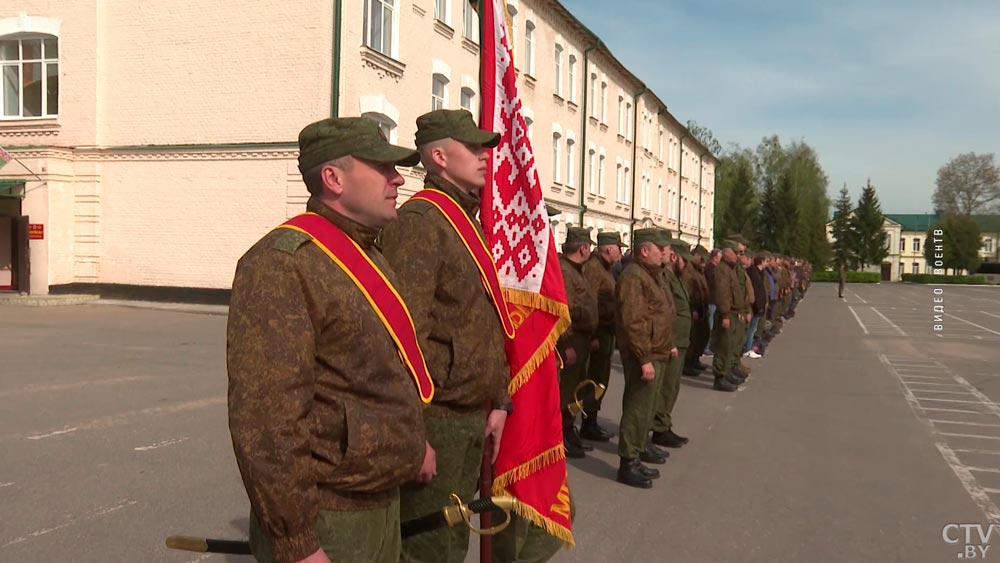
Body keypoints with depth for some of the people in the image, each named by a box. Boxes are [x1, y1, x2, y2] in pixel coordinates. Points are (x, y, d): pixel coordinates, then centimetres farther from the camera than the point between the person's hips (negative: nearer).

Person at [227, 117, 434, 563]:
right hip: (327, 524, -9)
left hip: (385, 506, 9)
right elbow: (264, 418, -24)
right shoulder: (280, 264, -19)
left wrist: (413, 441, 20)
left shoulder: (368, 256, 11)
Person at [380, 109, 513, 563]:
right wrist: (414, 432, -23)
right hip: (435, 421, -9)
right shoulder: (419, 222, -16)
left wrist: (498, 402, 16)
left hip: (473, 418, 9)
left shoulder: (469, 222, 15)